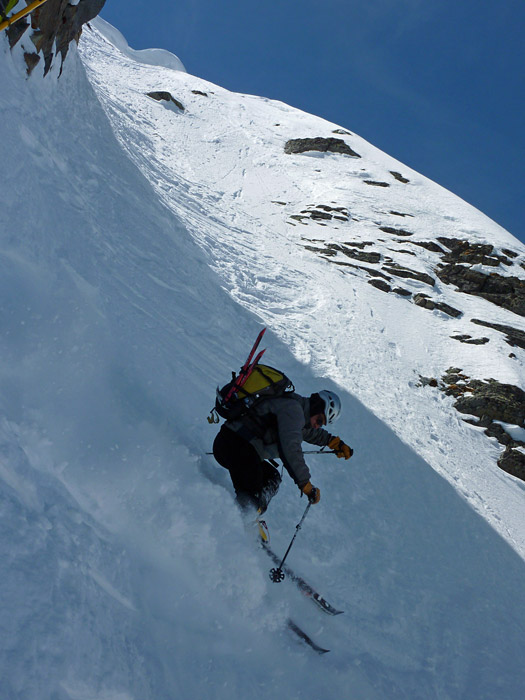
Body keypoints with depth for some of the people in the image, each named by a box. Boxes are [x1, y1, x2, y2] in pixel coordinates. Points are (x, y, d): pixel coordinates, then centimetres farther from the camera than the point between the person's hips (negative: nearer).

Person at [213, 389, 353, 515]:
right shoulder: (293, 408, -12)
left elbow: (310, 432, 44)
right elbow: (291, 449, -23)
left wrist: (334, 441, 41)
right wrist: (306, 484, -20)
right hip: (236, 448, -11)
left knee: (272, 478, 19)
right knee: (251, 500, -12)